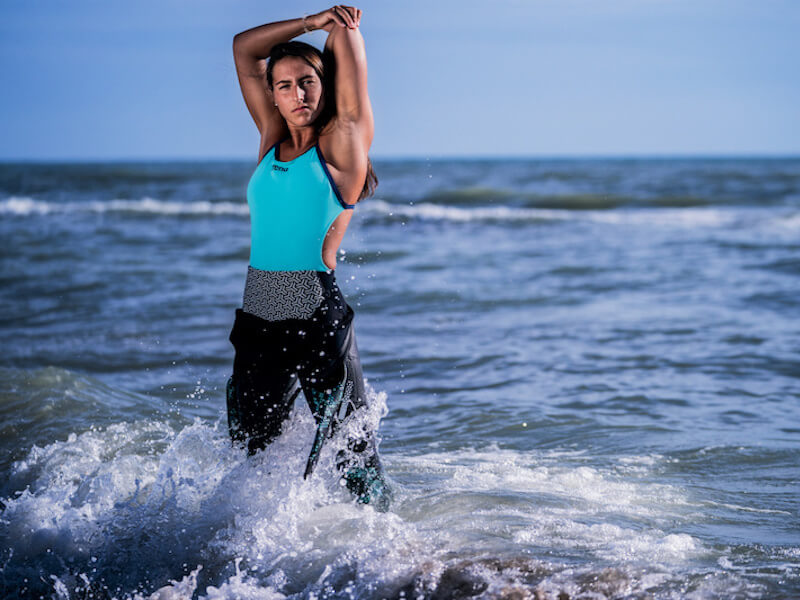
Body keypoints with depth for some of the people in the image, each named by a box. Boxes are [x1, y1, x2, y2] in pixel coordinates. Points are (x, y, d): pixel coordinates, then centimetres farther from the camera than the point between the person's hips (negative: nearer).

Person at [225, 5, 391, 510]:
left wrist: (341, 24, 21)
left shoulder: (343, 141, -1)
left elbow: (346, 35, 1)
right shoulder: (272, 140, 12)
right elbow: (244, 48, 17)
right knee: (253, 451, 12)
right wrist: (310, 22, 11)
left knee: (352, 452, -2)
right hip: (259, 317, 5)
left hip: (319, 318, -5)